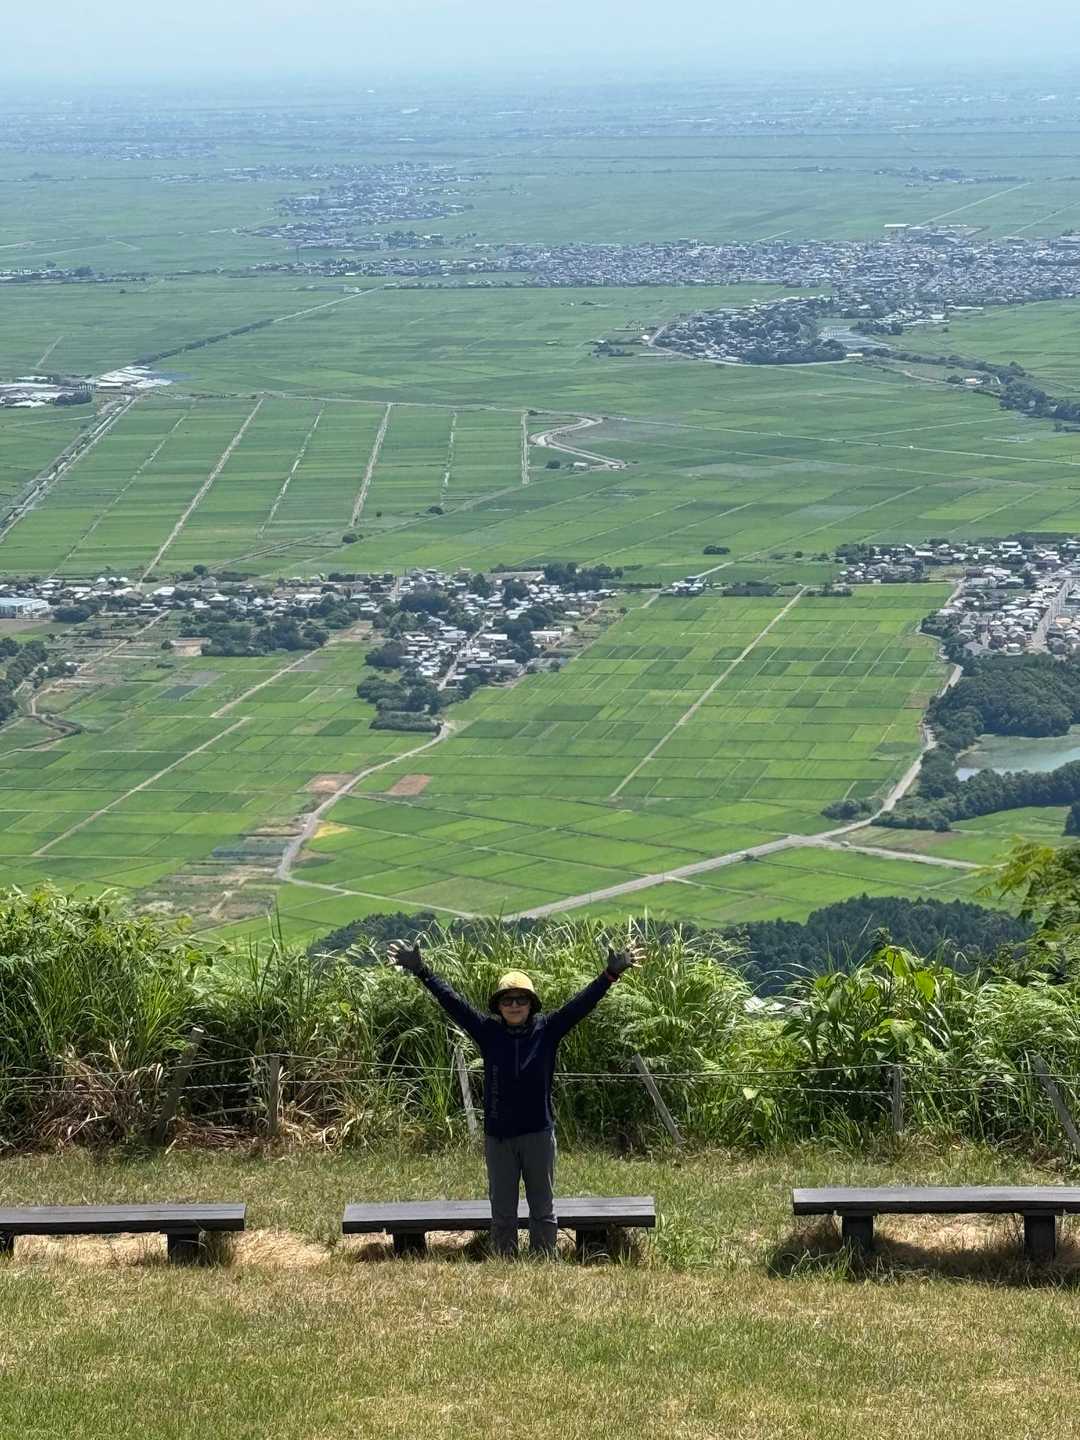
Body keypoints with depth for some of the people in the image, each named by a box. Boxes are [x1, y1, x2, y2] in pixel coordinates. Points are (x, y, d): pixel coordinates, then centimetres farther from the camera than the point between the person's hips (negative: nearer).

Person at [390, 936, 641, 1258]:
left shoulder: (547, 1030, -3)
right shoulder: (488, 1032, -2)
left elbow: (582, 1003, -9)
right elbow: (452, 1001, -6)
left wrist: (610, 975, -20)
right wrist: (421, 972, -12)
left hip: (538, 1134, 0)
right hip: (498, 1135, 1)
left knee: (543, 1208, 9)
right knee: (502, 1211, 9)